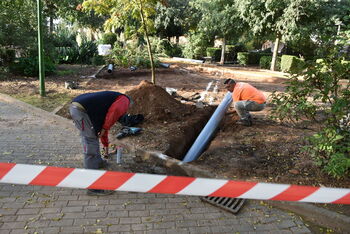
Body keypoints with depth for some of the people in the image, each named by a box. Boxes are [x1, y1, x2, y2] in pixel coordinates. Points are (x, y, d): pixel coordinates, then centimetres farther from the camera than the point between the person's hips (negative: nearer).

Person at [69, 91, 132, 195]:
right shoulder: (125, 100, 9)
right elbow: (114, 111, -17)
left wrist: (105, 144, 51)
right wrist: (105, 128, -5)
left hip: (74, 106, 10)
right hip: (82, 111, -10)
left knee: (88, 139, 28)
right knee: (91, 148, -4)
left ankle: (98, 162, 50)